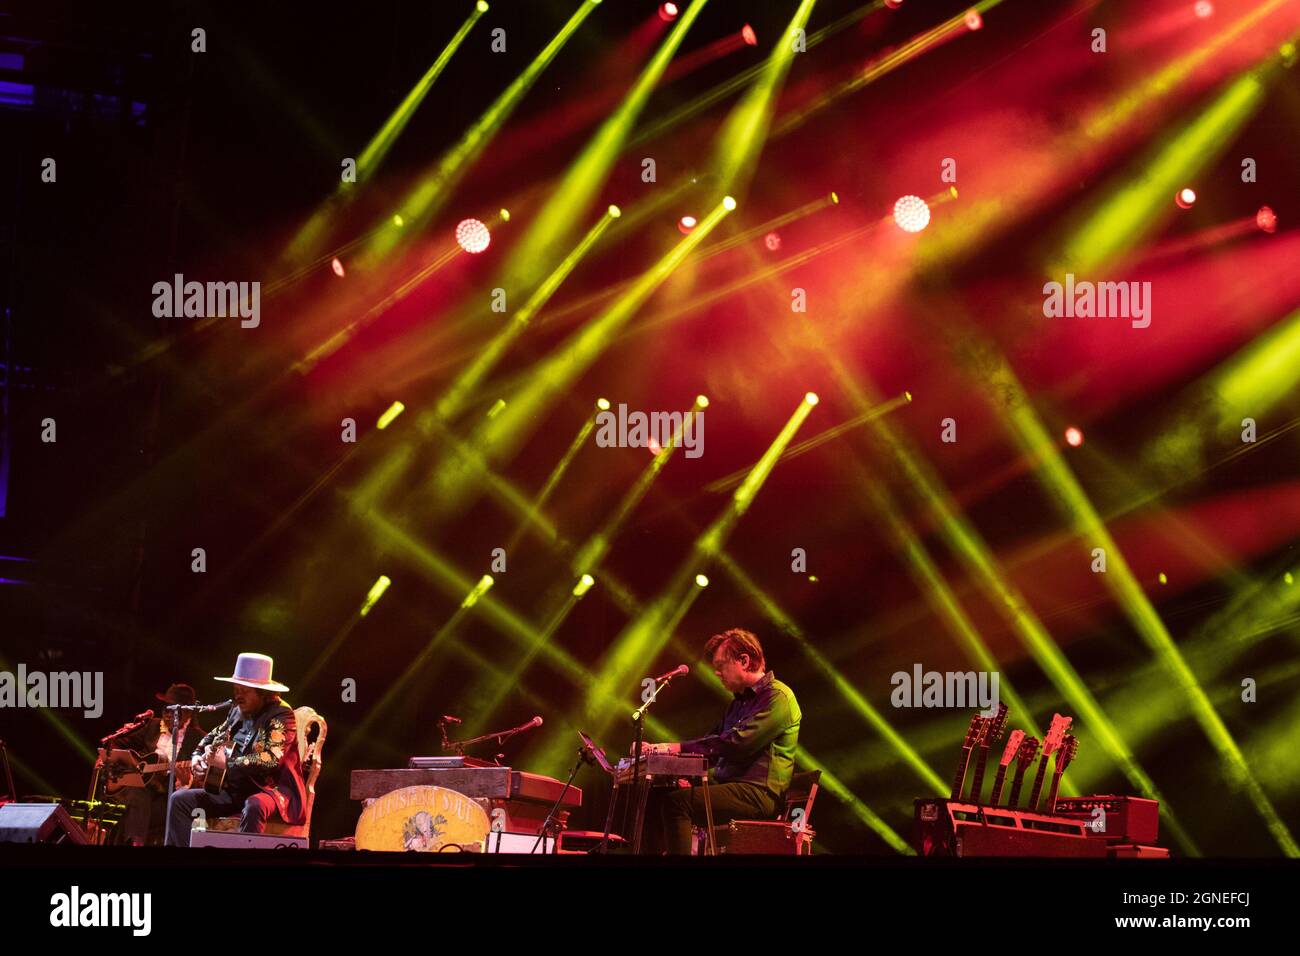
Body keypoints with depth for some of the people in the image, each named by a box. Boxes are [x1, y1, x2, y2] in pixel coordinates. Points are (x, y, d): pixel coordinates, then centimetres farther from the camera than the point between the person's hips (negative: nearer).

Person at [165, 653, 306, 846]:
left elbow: (270, 761, -27)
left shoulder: (280, 715, -13)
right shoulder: (238, 711, 10)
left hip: (271, 789, -8)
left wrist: (227, 763, -25)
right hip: (235, 790, 8)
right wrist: (198, 756, 8)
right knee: (179, 800, -3)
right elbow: (214, 735, 29)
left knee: (254, 806, -42)